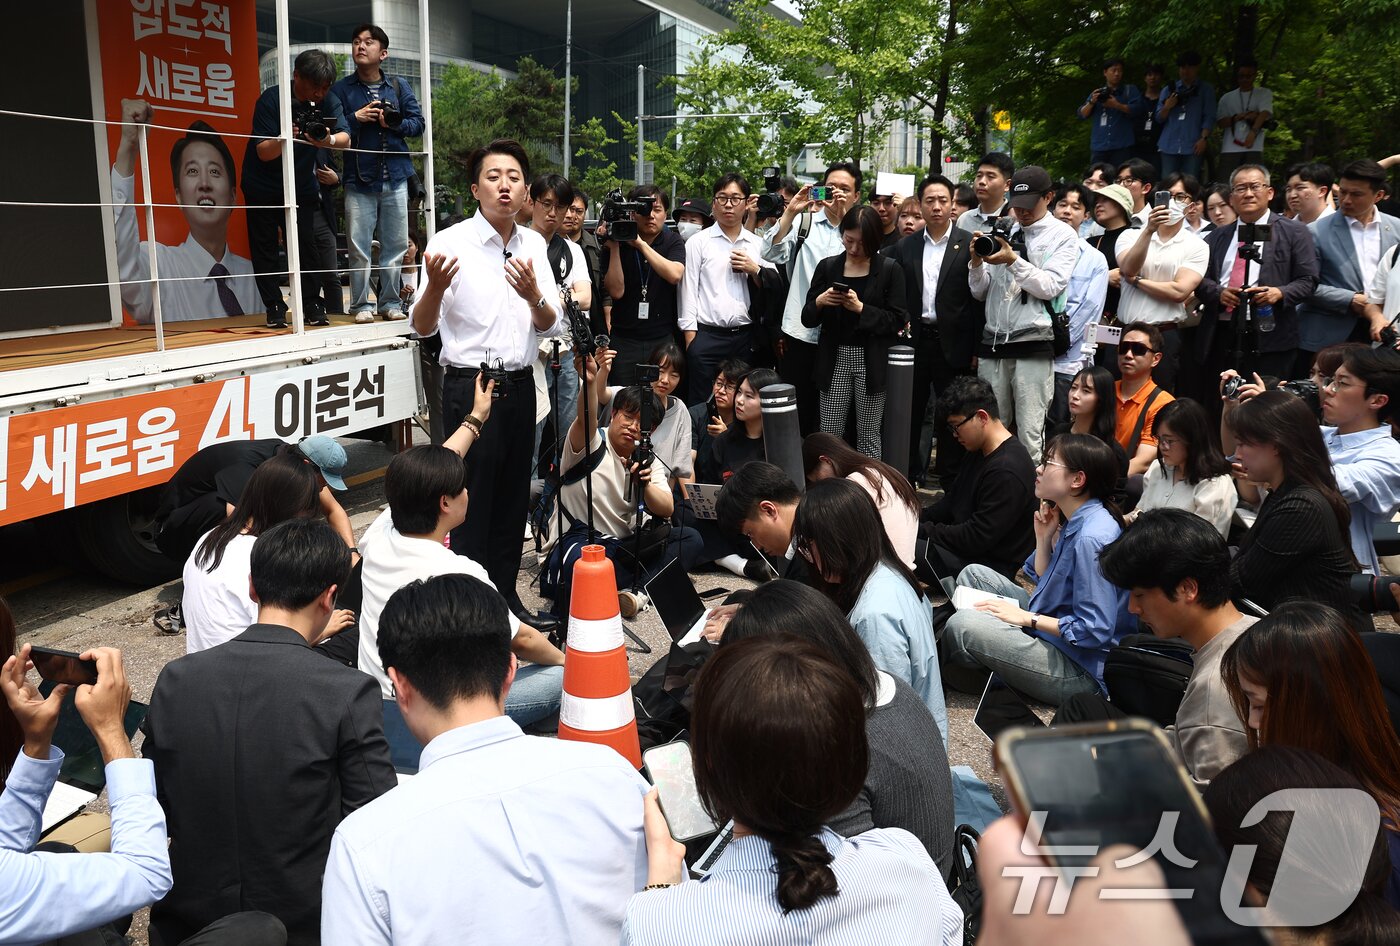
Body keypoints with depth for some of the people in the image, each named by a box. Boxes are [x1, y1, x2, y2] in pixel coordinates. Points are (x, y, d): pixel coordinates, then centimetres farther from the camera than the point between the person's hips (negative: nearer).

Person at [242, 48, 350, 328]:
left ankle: (311, 305, 5)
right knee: (265, 249, -1)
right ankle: (274, 308, 5)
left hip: (302, 187, 2)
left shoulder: (328, 101, -8)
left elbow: (346, 139, -22)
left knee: (307, 246, -3)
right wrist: (285, 138, -41)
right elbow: (263, 153, -21)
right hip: (263, 187, -2)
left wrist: (329, 140, -45)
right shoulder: (271, 99, -18)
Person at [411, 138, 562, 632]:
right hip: (470, 387, -5)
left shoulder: (534, 245, 6)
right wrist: (434, 288, -33)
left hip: (520, 385, 5)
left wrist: (533, 294, -20)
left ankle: (505, 596, 29)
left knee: (512, 499, 14)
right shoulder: (451, 243, -9)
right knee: (471, 504, 2)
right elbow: (422, 327, -12)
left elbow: (551, 327, 2)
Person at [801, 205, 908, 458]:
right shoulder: (827, 267, 6)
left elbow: (897, 321, -5)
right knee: (829, 435, 1)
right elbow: (807, 319, 7)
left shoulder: (890, 270, 0)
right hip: (835, 359, 2)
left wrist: (861, 308, -17)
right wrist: (819, 302, -14)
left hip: (871, 362, -2)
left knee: (868, 436, 4)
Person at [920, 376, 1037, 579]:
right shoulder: (979, 452, 9)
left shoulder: (1007, 472, -24)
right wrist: (915, 520, 1)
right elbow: (951, 501, 17)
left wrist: (923, 530, -16)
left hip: (990, 565, -10)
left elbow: (977, 538, -23)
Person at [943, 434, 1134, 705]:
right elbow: (1045, 582, 14)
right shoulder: (1074, 522, 5)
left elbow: (1094, 631, -27)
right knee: (974, 574, 13)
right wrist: (1044, 538, 0)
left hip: (1081, 672, -11)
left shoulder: (1092, 538, -26)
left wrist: (1026, 618, -18)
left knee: (962, 625, -25)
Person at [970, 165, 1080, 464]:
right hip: (993, 342, 4)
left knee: (1030, 433, -5)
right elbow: (979, 292, 14)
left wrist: (1013, 260, -15)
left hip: (1033, 343, -4)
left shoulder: (1063, 235, 4)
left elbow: (1050, 287, -8)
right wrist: (977, 262, -4)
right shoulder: (1000, 231, 14)